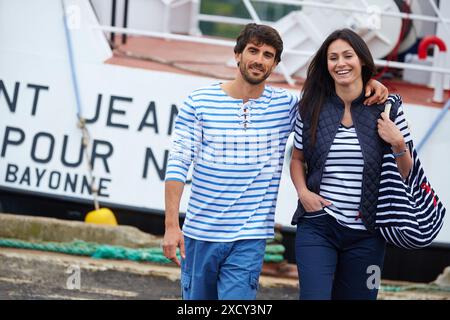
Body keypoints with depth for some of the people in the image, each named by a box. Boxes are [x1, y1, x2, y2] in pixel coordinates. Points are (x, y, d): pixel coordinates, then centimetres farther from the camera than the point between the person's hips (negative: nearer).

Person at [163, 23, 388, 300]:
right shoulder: (200, 102, -3)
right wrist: (171, 225, -12)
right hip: (199, 234, 1)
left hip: (248, 241, -1)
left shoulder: (286, 106, 2)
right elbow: (178, 164, -5)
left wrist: (368, 86, -5)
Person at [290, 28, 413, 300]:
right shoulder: (312, 109, 2)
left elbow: (407, 173, 6)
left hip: (365, 234, 0)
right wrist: (303, 192, -2)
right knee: (314, 296, -14)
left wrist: (398, 143, -13)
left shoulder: (386, 108, 0)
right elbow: (297, 159, 16)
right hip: (318, 226, 0)